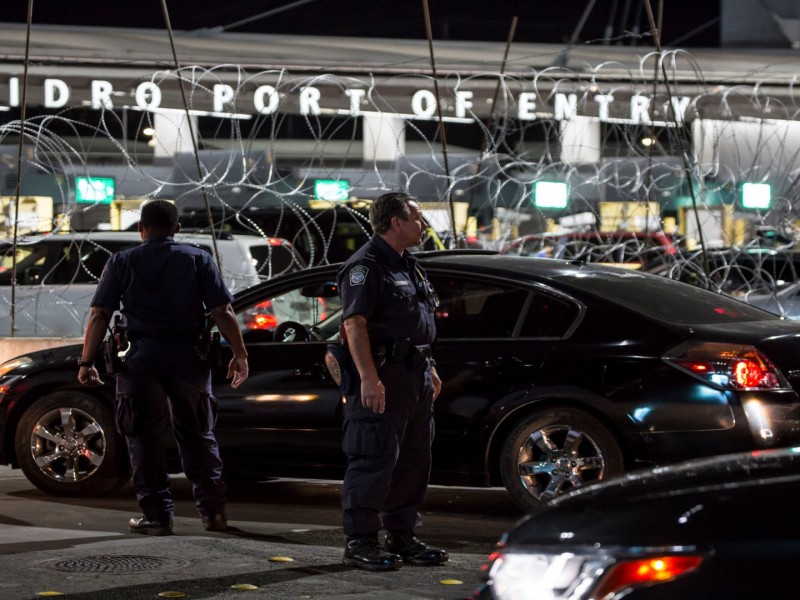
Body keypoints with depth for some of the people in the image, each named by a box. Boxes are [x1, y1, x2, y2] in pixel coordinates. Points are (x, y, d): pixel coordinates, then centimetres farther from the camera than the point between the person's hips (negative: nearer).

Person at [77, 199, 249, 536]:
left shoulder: (122, 263, 6)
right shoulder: (198, 259, 8)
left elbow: (99, 315, -2)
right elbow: (222, 312, -1)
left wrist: (86, 362, -1)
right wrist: (239, 354, 2)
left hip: (141, 357, -1)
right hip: (188, 356, 1)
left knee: (145, 439, 6)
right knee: (197, 436, 13)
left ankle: (157, 517, 3)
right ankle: (213, 512, 11)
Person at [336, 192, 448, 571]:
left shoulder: (408, 267, 20)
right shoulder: (366, 265, -11)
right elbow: (354, 323, -19)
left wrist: (429, 370, 23)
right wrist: (368, 378, -26)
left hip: (415, 375, 10)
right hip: (383, 377, -10)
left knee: (413, 461, 13)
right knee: (374, 460, -8)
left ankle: (401, 537, 21)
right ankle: (359, 542, -3)